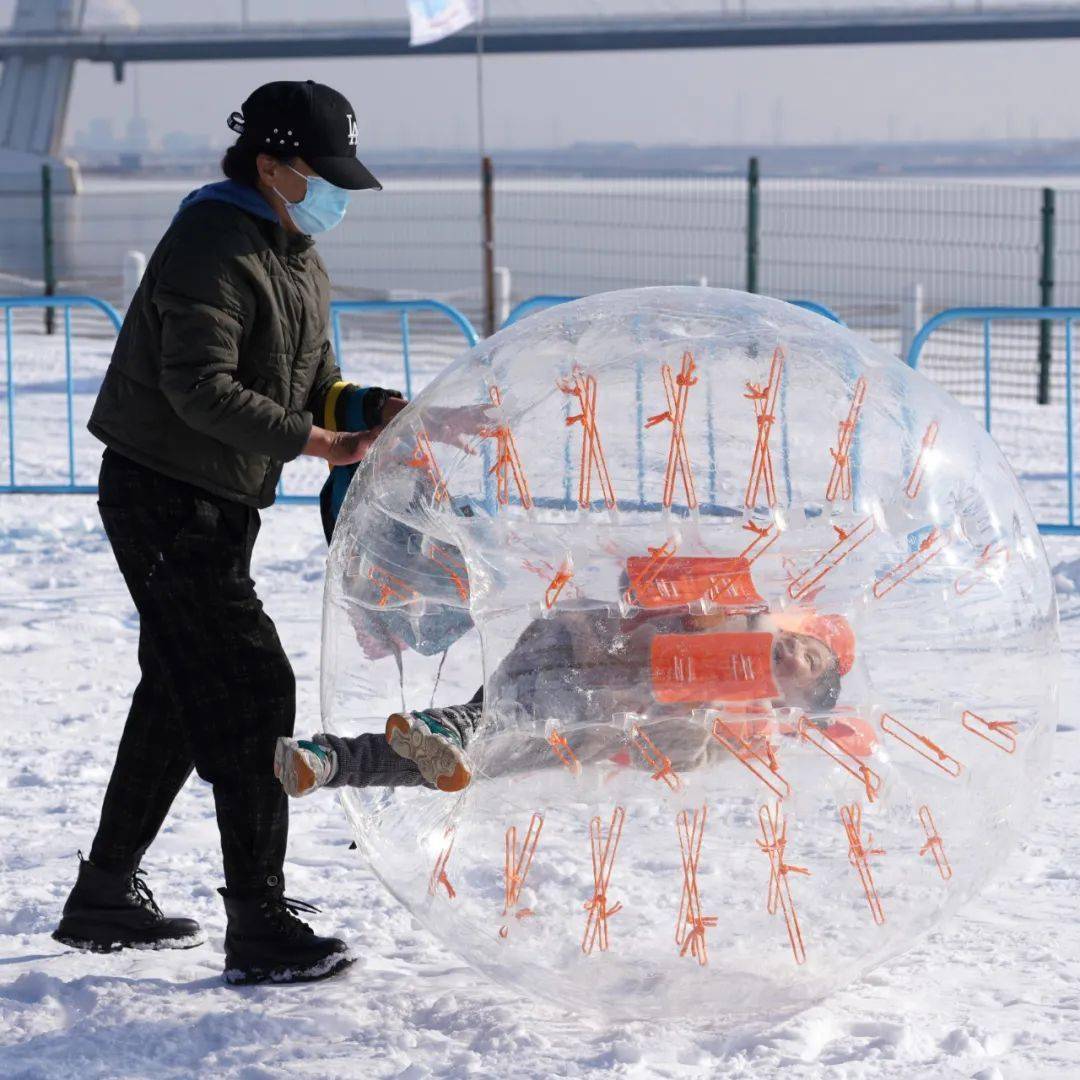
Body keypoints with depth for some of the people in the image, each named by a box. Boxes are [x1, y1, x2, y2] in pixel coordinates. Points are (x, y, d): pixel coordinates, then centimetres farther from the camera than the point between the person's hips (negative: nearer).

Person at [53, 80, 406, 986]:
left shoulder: (297, 259, 14)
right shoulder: (214, 250, -18)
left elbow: (313, 384, 15)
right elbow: (201, 387, -27)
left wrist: (372, 409, -4)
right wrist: (305, 437, -30)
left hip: (217, 506, 11)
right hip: (165, 498, -11)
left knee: (182, 691, 17)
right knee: (250, 691, -13)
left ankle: (106, 895, 29)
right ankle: (258, 925, -11)